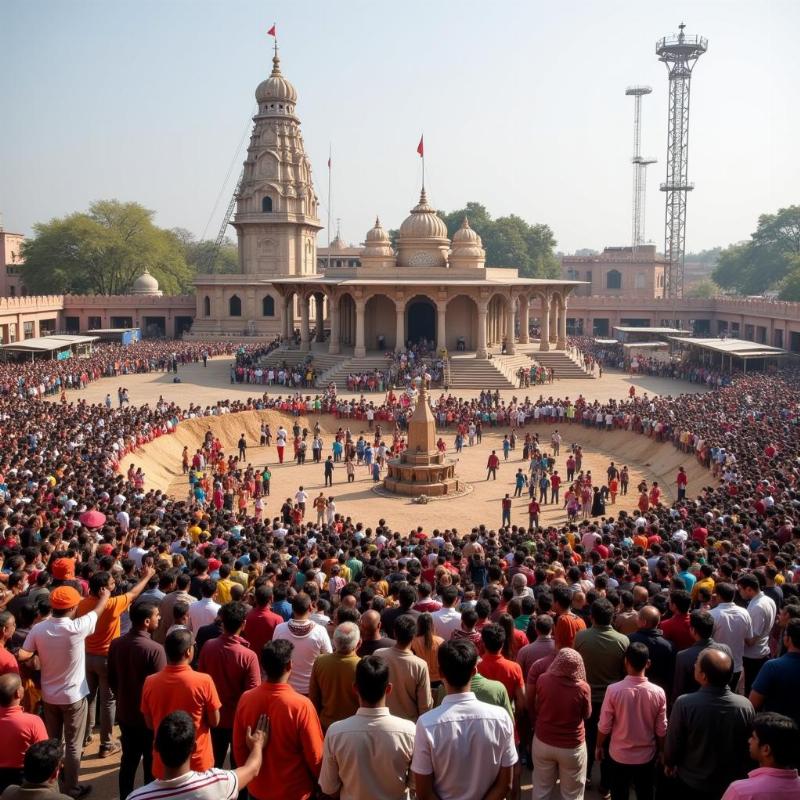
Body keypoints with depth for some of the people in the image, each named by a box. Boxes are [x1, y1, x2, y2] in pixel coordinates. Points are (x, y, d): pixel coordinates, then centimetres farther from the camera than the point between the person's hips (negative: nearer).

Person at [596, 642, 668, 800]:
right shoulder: (658, 693, -16)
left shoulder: (613, 690, -21)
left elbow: (604, 726, -11)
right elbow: (661, 730, -6)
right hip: (646, 757, 1)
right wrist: (661, 751, 12)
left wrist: (599, 746, 7)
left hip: (619, 756, -1)